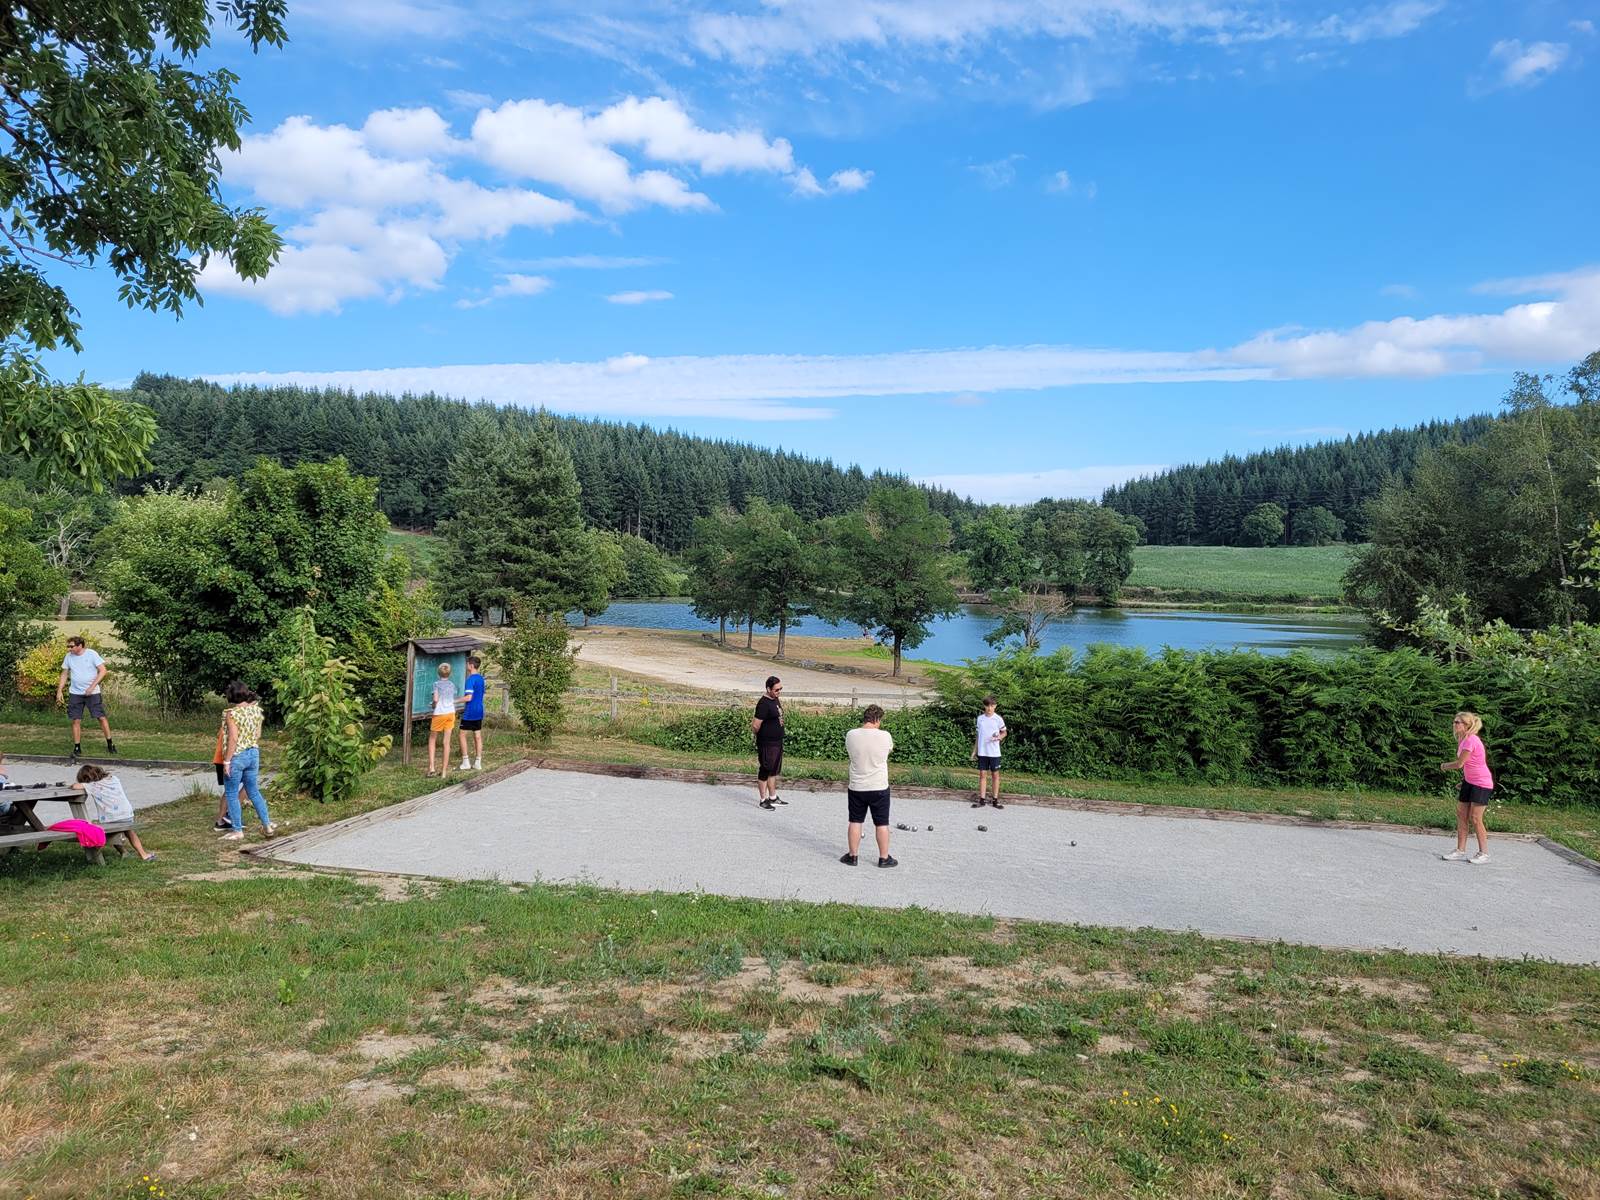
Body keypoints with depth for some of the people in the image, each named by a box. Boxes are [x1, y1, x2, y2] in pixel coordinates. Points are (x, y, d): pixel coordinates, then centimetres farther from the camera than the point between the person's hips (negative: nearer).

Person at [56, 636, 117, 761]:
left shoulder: (92, 654, -9)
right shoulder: (69, 657, 4)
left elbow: (103, 671, -11)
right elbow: (64, 674, 13)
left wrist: (92, 686, -18)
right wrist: (59, 691, 5)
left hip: (93, 693, -3)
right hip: (75, 693, 4)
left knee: (101, 717, -2)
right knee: (76, 720, 2)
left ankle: (110, 744, 10)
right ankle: (77, 748, 10)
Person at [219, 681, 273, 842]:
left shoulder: (231, 713, -16)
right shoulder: (256, 709, 3)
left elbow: (233, 739, -20)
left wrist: (227, 761, -15)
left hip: (236, 756, -6)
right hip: (253, 754, 6)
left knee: (231, 794, 7)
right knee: (254, 792, 17)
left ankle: (237, 831, 12)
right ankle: (267, 825, 18)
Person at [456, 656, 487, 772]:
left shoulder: (470, 679, -16)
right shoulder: (481, 679, 9)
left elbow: (469, 697, -22)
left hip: (469, 713, -7)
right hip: (479, 711, 7)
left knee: (463, 735, 4)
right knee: (478, 736, 8)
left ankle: (466, 762, 2)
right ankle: (478, 763, 9)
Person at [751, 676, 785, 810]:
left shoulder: (776, 700, 7)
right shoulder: (764, 704, -21)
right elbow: (755, 726, -21)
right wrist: (761, 736, -4)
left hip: (777, 742, 9)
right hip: (767, 744, -9)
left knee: (774, 771, 18)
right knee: (765, 771, 2)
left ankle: (773, 798, 29)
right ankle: (762, 800, 12)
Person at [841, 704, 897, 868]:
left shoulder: (851, 735, -10)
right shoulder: (885, 736, -14)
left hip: (856, 788, 2)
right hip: (879, 788, -2)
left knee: (855, 822, 13)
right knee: (882, 824, 11)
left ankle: (852, 856, 21)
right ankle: (884, 858, 19)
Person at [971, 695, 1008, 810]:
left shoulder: (998, 719, -4)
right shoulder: (980, 718, 5)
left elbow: (1004, 732, 6)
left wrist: (999, 737, -16)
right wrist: (975, 750, 12)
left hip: (994, 752, -2)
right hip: (982, 752, 2)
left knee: (995, 774, 3)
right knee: (982, 774, 4)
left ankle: (995, 800, 10)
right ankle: (982, 799, 9)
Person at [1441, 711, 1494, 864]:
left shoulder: (1471, 740, -22)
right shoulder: (1463, 740, 9)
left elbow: (1459, 764, -21)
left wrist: (1444, 766, -4)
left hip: (1482, 784, -9)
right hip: (1469, 781, 9)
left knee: (1475, 819, -6)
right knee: (1461, 814, 7)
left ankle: (1484, 853, 6)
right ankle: (1460, 850, 11)